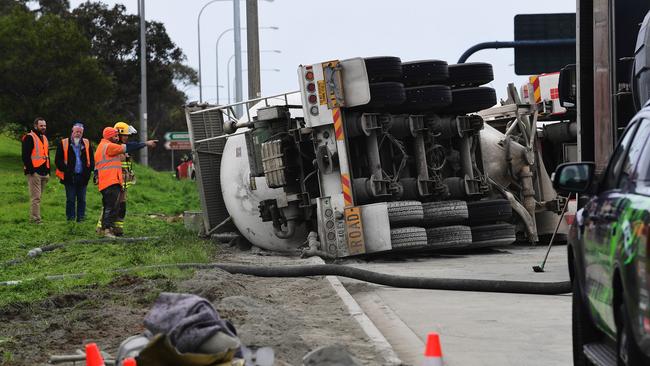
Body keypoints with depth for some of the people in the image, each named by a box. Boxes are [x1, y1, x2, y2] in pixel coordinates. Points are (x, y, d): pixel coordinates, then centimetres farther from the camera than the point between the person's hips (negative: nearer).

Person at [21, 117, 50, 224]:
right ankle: (36, 220, -10)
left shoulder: (44, 138, 19)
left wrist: (48, 171, 19)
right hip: (34, 172, -8)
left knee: (38, 197, 11)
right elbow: (25, 155, -13)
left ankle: (33, 218, 17)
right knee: (36, 197, -10)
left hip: (44, 173, 8)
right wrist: (30, 169, -18)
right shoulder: (29, 138, -7)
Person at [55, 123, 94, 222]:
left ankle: (81, 217, 12)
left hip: (82, 176, 3)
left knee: (82, 199, 6)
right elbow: (58, 160, 0)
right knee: (70, 199, 1)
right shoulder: (63, 144, 1)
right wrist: (65, 169, -13)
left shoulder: (87, 144, 10)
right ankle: (70, 218, 8)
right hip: (69, 176, -3)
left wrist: (89, 169, -2)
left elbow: (91, 159, 15)